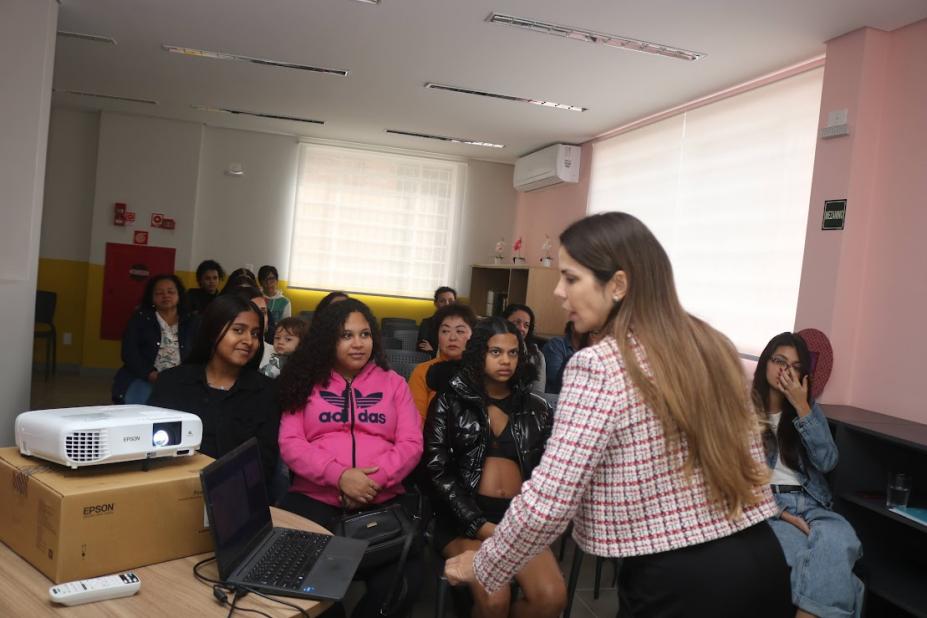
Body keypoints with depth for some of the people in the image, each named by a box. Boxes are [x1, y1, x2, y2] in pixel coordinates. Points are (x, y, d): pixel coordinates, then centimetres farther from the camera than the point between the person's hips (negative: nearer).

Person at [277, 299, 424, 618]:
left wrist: (375, 479, -13)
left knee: (403, 580, -23)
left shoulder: (393, 382, 13)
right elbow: (290, 444, 1)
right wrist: (339, 476, -15)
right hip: (313, 499, 0)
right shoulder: (307, 381, 10)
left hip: (384, 502, 1)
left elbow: (411, 443, 6)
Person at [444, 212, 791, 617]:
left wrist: (483, 567, -4)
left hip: (678, 583, -7)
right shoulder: (711, 345, 3)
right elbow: (744, 466, 13)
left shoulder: (598, 366, -18)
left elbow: (547, 503, -19)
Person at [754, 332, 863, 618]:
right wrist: (781, 513, -16)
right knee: (804, 556, -36)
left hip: (810, 503, 4)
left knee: (838, 542, -33)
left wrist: (802, 408, -7)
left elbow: (827, 462, 0)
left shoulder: (810, 409, 16)